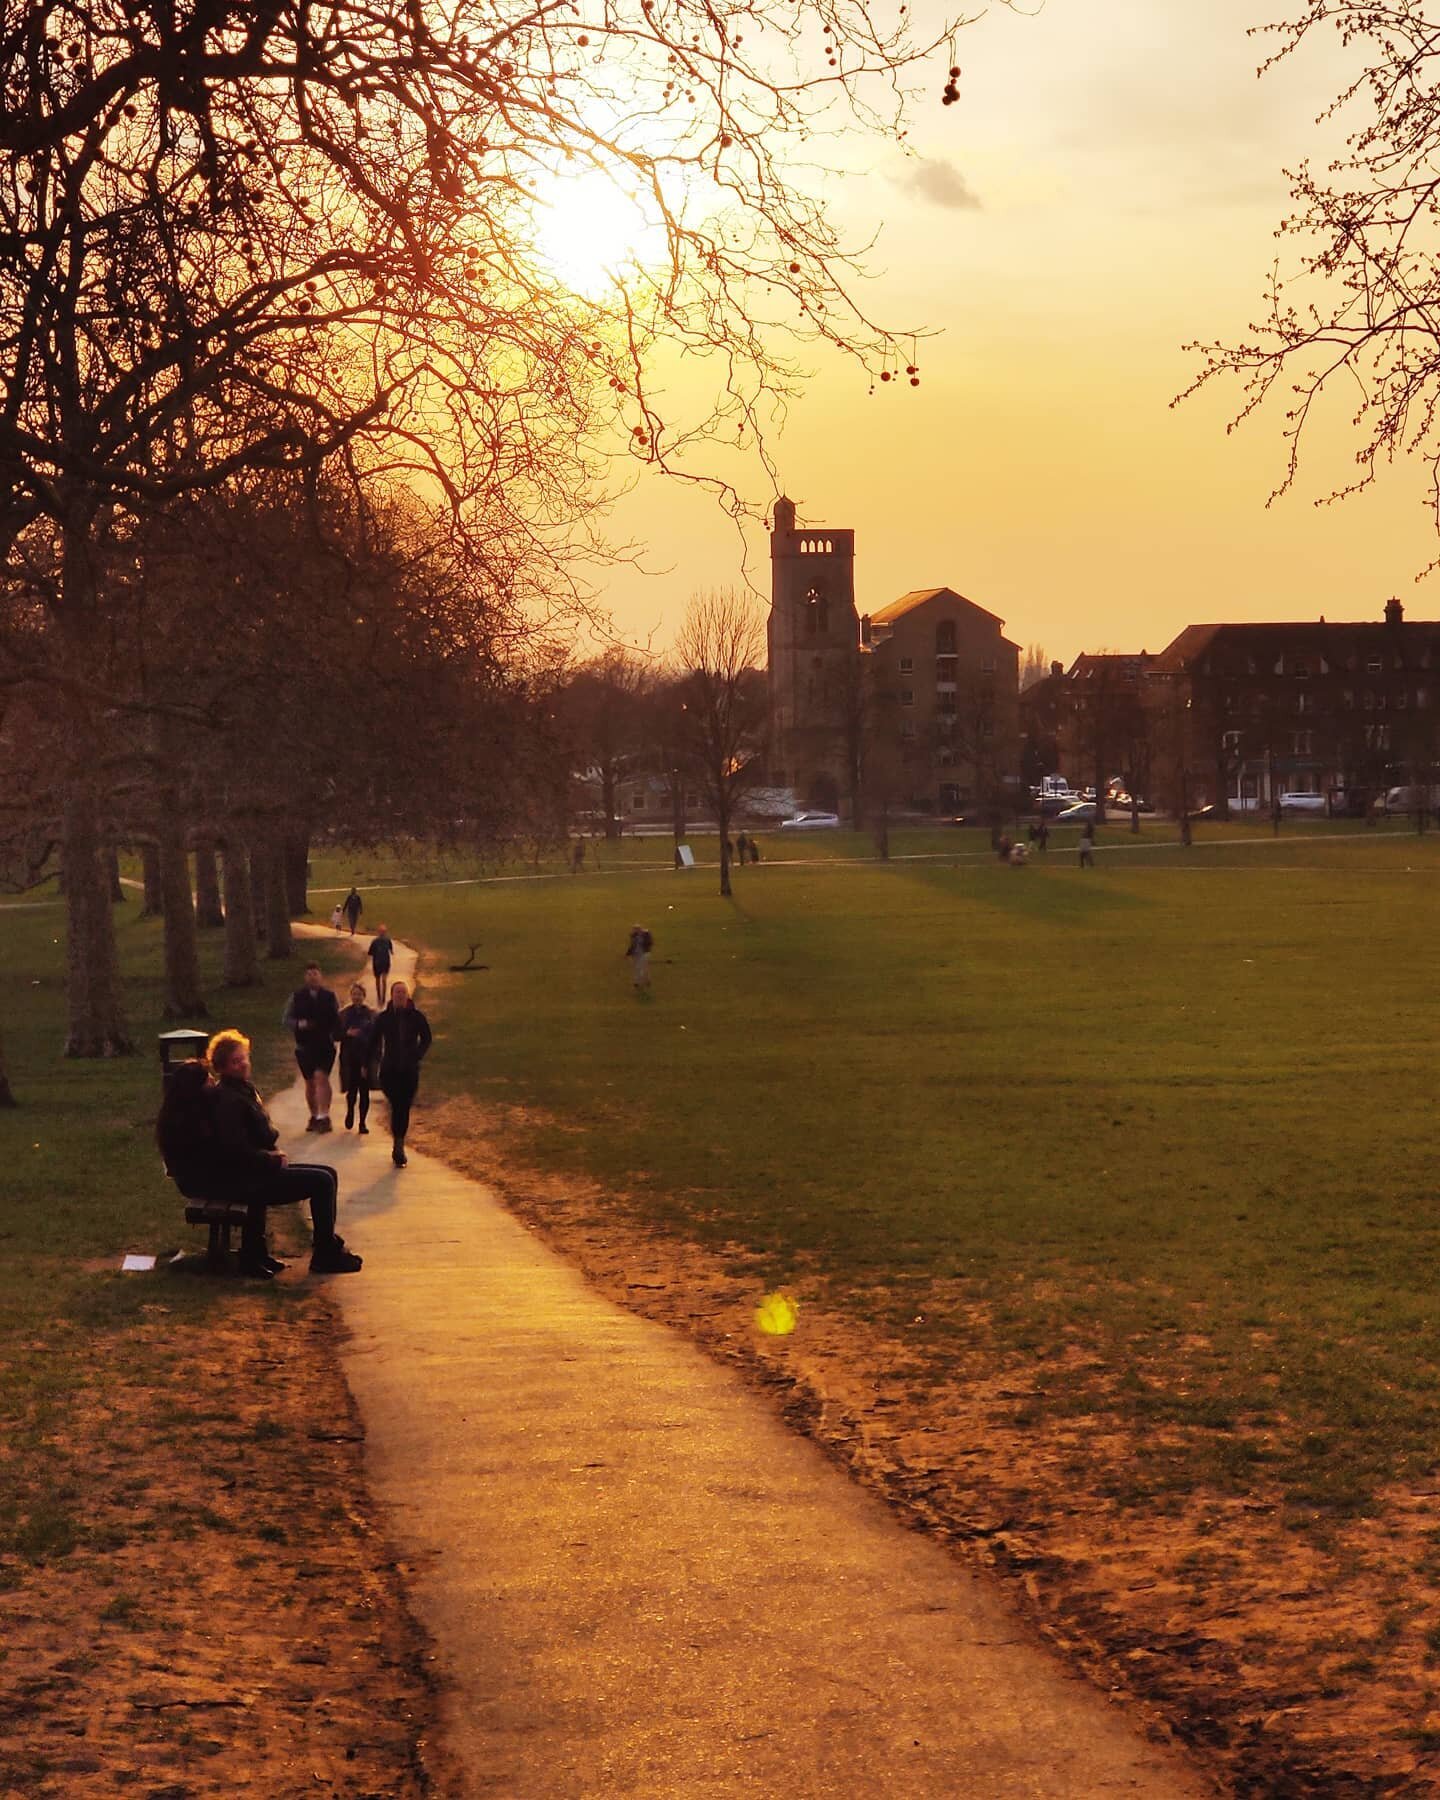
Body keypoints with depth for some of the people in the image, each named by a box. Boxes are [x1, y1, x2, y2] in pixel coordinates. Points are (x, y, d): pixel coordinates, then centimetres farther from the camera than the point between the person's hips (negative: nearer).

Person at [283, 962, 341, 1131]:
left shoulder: (329, 996, 3)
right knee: (310, 1083, 10)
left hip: (325, 1045, -2)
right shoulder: (297, 996, 3)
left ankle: (323, 1116, -19)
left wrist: (333, 1033, -6)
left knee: (321, 1077, -18)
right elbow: (286, 1019, 3)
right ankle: (314, 1116, 24)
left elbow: (337, 1019, 10)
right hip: (304, 1046, 2)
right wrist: (298, 1024, -16)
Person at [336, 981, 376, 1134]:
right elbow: (336, 1036, 5)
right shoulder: (344, 1015, 5)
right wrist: (347, 1033, -14)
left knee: (364, 1091, -1)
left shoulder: (371, 1015, 2)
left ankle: (362, 1122, 8)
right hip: (349, 1058, 0)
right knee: (352, 1090, -2)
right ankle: (350, 1111, 29)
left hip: (365, 1058, 0)